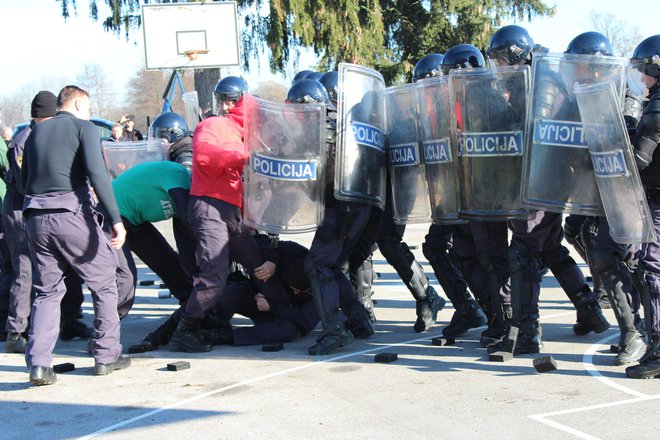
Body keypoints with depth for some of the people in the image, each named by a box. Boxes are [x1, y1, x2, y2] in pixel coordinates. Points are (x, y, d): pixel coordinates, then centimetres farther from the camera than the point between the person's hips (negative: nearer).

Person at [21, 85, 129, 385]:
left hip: (35, 218, 5)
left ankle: (38, 363, -2)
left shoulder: (36, 132, 18)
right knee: (104, 281, 11)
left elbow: (24, 180, 18)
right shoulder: (83, 127, 0)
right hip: (72, 214, -5)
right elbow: (97, 173, -14)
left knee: (47, 291, 11)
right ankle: (106, 355, 12)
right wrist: (116, 219, -18)